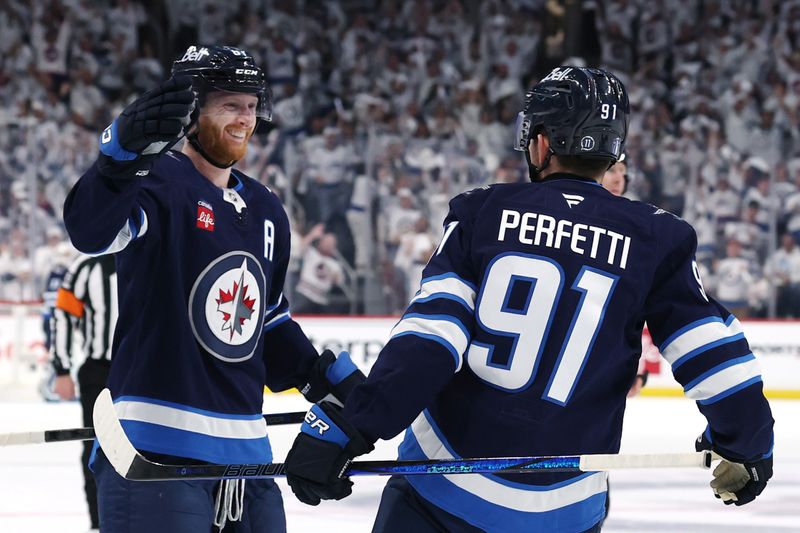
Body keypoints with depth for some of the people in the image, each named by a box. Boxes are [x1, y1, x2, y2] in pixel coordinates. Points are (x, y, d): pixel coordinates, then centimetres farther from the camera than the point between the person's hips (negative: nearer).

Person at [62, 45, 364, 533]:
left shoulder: (266, 212, 18)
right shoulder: (161, 182, -8)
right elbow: (91, 230, -31)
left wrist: (333, 378, 19)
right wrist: (124, 150, -48)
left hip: (245, 450, 8)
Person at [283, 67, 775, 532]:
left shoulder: (483, 213, -3)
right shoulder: (656, 241, -1)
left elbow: (427, 338, -14)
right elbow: (716, 356, -1)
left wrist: (344, 428, -16)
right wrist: (747, 445, 16)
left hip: (441, 490, -1)